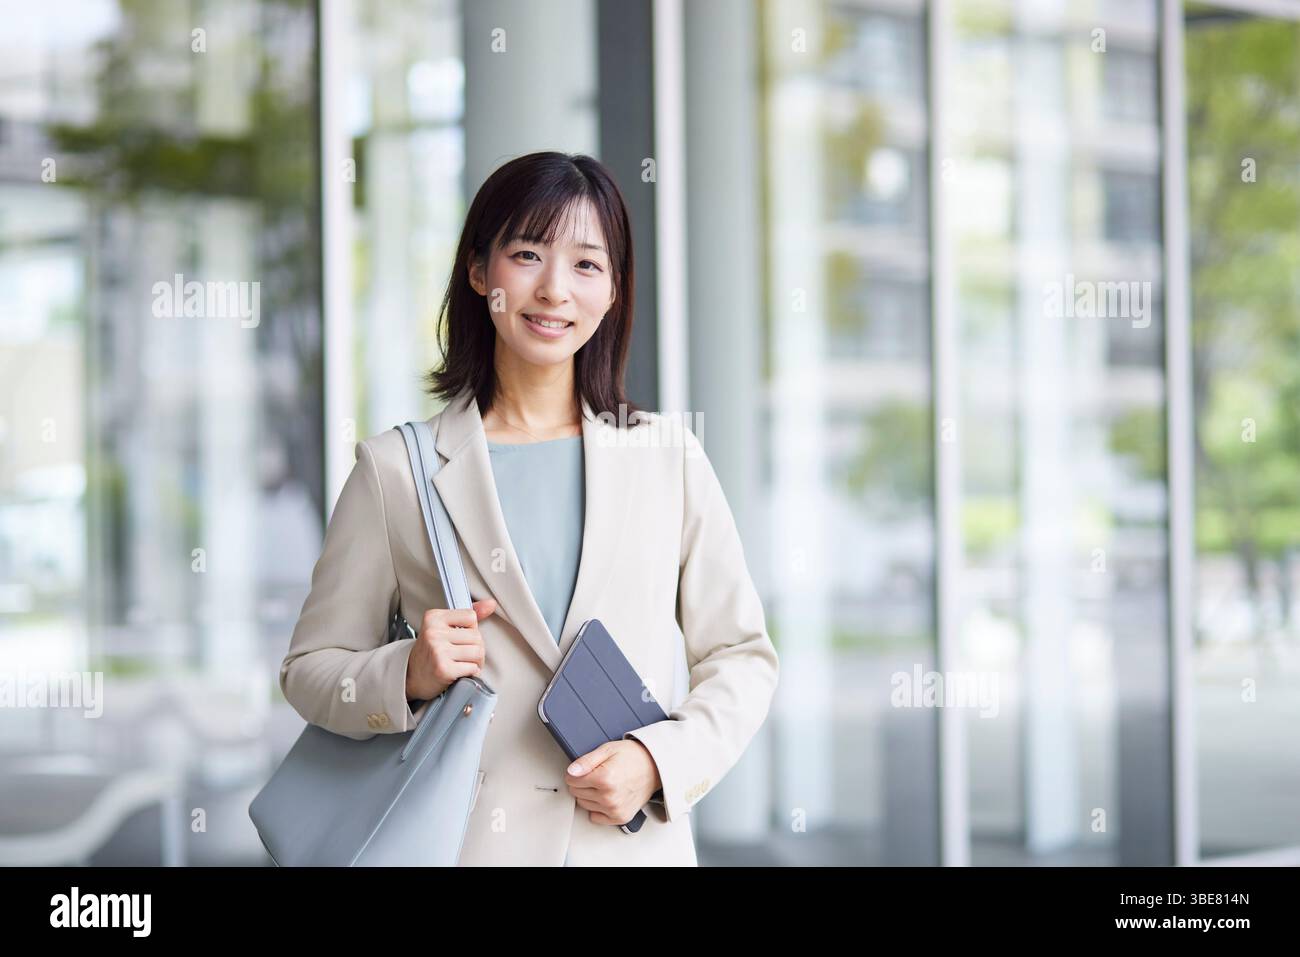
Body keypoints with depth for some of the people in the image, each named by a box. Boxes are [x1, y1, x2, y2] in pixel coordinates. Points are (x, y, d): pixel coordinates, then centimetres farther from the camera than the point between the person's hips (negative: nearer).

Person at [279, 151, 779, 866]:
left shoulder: (668, 458, 4)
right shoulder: (396, 469, 0)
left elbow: (740, 658, 6)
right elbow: (311, 668, 4)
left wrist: (661, 761, -10)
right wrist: (406, 677, -15)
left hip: (634, 845, 1)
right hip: (463, 841, -1)